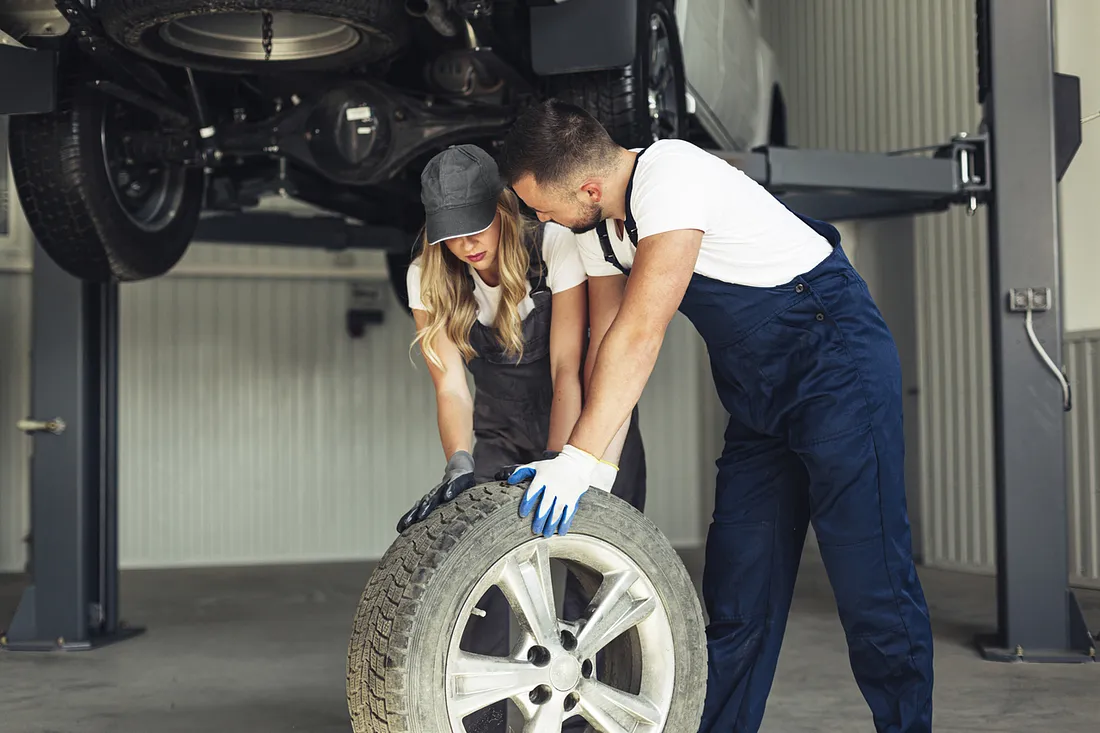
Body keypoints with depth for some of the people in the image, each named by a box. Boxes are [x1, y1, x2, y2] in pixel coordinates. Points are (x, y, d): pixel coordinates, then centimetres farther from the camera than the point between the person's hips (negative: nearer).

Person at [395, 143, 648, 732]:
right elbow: (451, 384, -20)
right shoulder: (428, 279, -13)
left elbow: (567, 370, -28)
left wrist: (559, 463, -40)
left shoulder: (555, 248, -23)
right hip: (502, 434, 3)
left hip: (586, 424, -2)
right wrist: (460, 465, -37)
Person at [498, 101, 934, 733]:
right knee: (736, 592, 7)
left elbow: (641, 334, -30)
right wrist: (575, 465, -3)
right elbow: (607, 344, 4)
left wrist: (580, 459, -30)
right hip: (758, 395, 8)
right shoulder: (600, 227, 2)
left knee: (870, 577, -7)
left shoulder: (672, 177, -24)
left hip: (838, 360, -8)